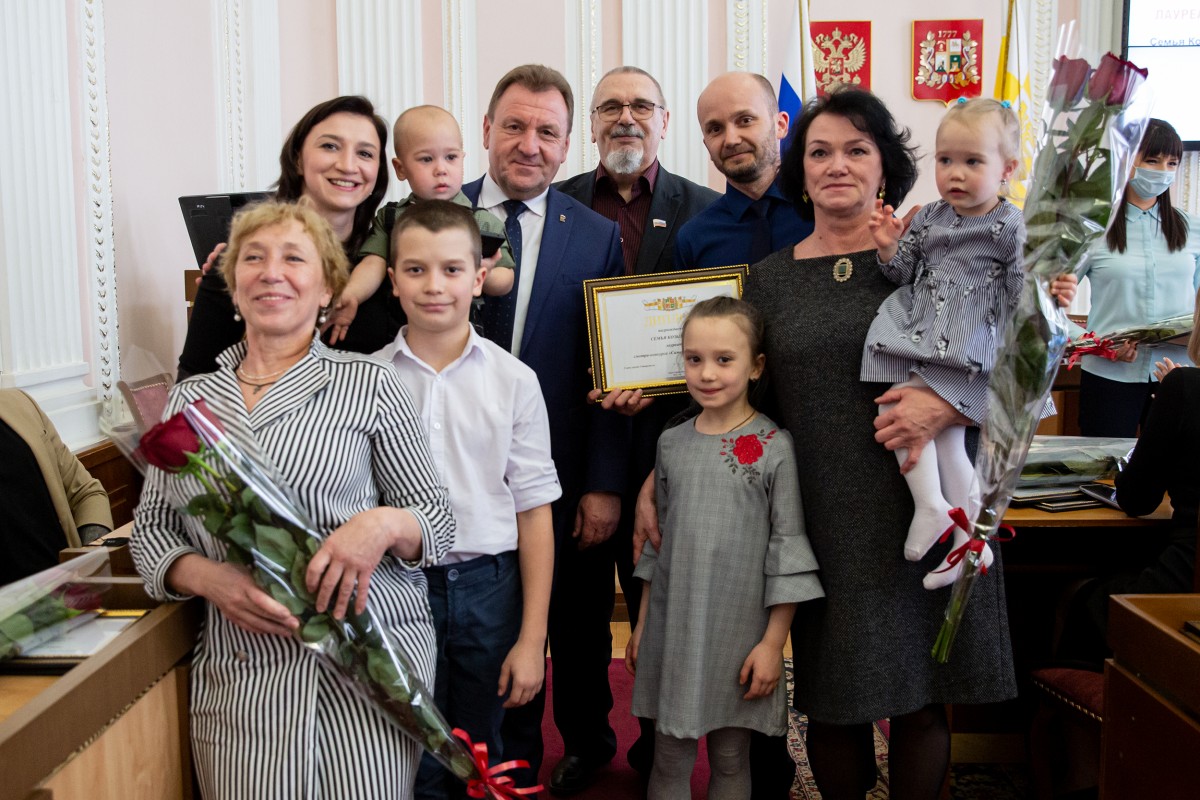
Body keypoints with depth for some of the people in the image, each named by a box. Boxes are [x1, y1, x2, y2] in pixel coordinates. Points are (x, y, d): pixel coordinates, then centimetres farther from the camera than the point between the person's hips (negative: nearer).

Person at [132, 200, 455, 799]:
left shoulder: (366, 383, 1)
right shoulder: (190, 398, 11)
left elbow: (437, 519, 3)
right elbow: (152, 526, 12)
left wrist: (383, 525, -20)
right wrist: (209, 579, -9)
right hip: (239, 673, 3)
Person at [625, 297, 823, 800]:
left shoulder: (774, 446, -8)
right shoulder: (671, 443, 4)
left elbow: (787, 549, -7)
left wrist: (773, 642, -9)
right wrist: (642, 624, 13)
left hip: (740, 631, -3)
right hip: (672, 629, 3)